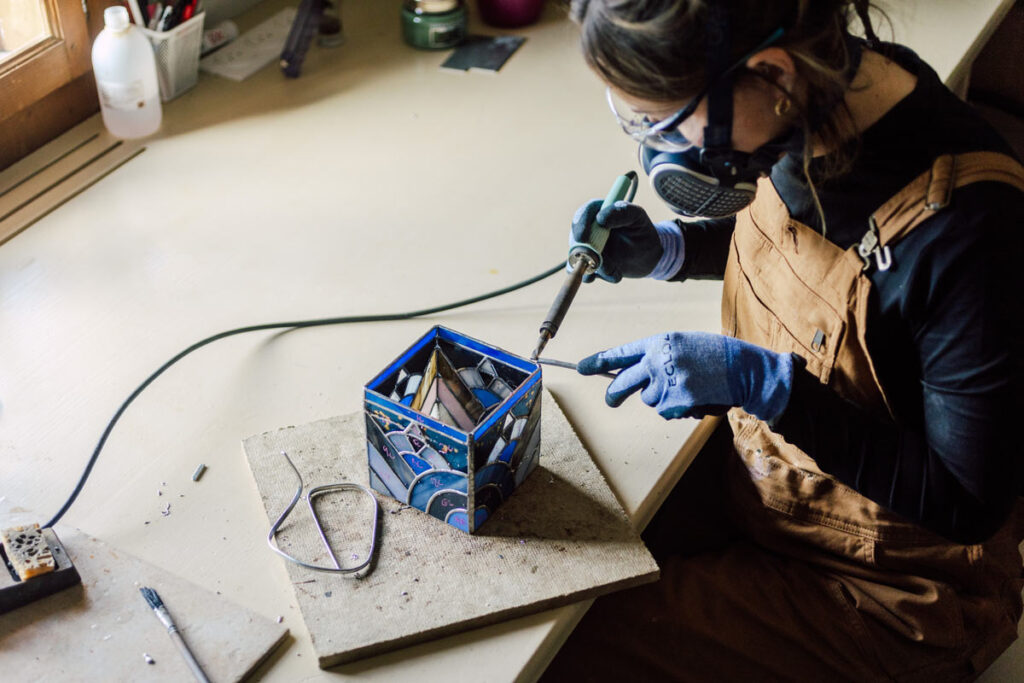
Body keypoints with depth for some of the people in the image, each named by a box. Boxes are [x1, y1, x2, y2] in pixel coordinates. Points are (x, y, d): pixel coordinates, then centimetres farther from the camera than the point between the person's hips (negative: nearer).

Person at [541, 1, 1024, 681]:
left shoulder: (967, 228, -34)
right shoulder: (816, 94, -12)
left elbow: (970, 504, -24)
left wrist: (766, 384, -31)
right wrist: (667, 250, -6)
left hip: (887, 583, -6)